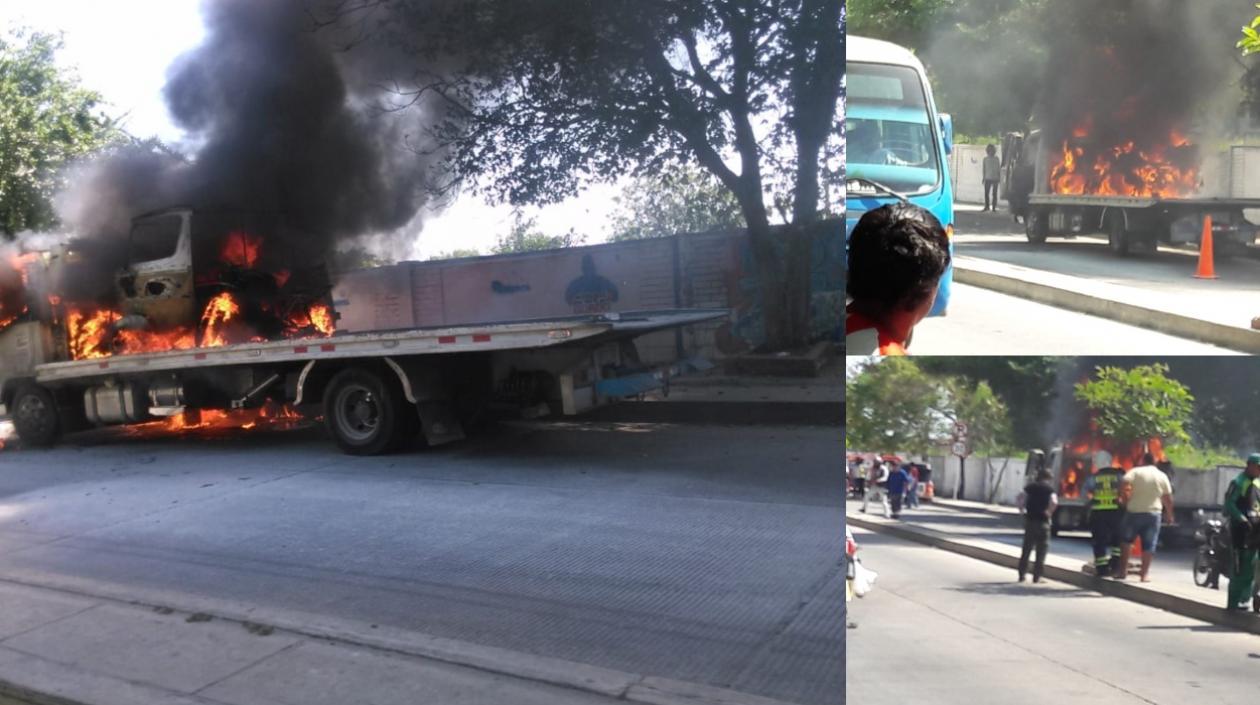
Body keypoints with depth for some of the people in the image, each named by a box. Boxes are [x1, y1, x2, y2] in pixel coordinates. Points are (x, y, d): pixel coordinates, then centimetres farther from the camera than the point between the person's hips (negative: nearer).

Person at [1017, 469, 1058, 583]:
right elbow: (1054, 502, -19)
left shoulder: (1030, 486, 7)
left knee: (1026, 548, 12)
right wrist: (1049, 512, -5)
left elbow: (1019, 499, -3)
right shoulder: (1050, 488, -2)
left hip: (1029, 520, 3)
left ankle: (1022, 574, 14)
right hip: (1042, 521, -3)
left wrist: (1023, 510, 6)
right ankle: (1037, 576, 3)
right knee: (1041, 550, 5)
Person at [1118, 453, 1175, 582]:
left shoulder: (1135, 471, -3)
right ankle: (1145, 574, 3)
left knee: (1127, 540, 13)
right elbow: (1168, 498, 7)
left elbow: (1123, 485, -20)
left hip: (1134, 512, -1)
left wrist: (1125, 495, -3)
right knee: (1149, 545, 5)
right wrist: (1169, 515, 18)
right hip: (1153, 513, 1)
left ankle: (1123, 570, 11)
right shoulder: (1162, 476, 5)